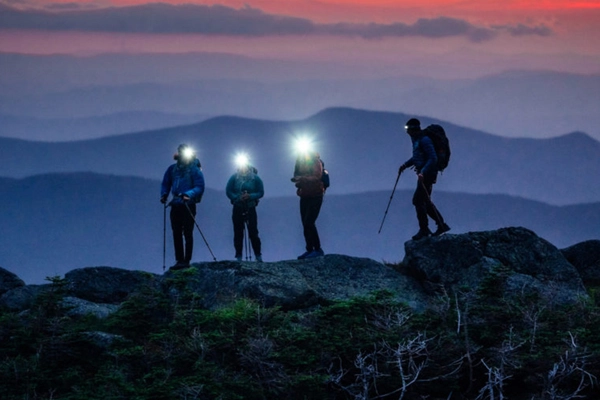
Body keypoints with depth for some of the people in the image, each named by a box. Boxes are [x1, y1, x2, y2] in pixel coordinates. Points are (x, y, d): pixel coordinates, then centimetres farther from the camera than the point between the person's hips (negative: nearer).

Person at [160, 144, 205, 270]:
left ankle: (186, 260, -1)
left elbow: (200, 187, -12)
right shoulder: (173, 169, 8)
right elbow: (165, 183, 15)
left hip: (188, 206, -6)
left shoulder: (194, 169, -7)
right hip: (176, 205, 6)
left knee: (187, 234, -3)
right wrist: (164, 195, -3)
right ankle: (179, 260, 11)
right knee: (176, 234, 6)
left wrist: (189, 194, -26)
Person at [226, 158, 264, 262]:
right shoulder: (234, 178, -1)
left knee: (253, 233, -4)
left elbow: (261, 192, 0)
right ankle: (238, 257, 8)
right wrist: (238, 198, -16)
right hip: (237, 209, 1)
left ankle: (258, 256, 3)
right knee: (238, 233, 2)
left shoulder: (255, 178, -2)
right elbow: (228, 191, 0)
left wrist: (250, 196, -18)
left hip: (250, 209, -1)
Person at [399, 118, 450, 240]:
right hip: (423, 174, 10)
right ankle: (442, 225, 20)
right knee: (425, 202, 13)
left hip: (428, 174, -10)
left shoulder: (424, 140, -18)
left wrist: (423, 172, -31)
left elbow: (433, 158, -24)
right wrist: (405, 165, 15)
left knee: (417, 200, -11)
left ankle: (424, 229, -6)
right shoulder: (416, 139, 13)